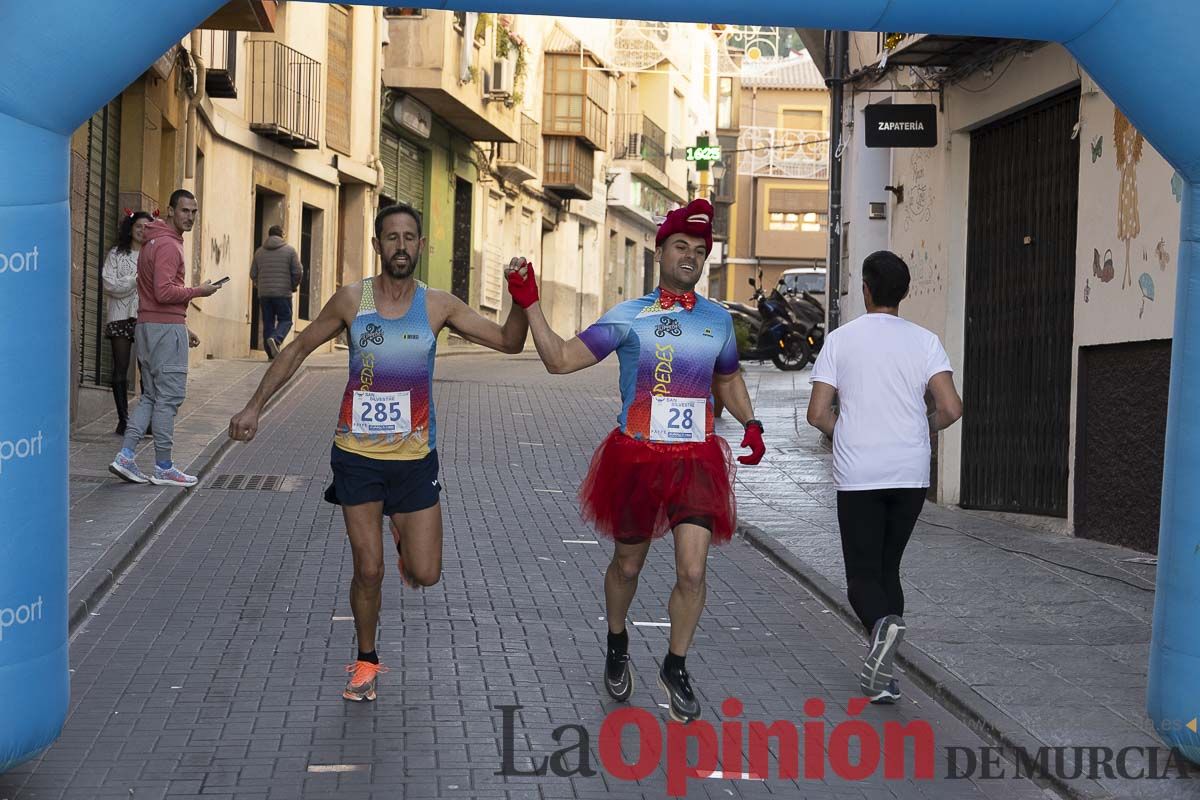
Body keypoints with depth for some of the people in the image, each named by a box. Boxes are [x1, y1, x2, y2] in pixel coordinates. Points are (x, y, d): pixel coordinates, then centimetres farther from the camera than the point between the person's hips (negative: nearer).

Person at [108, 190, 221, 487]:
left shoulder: (153, 243, 19)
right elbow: (164, 293, -24)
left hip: (148, 327, 10)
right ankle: (163, 468, 2)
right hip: (166, 329, -10)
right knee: (168, 397, -3)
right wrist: (197, 291, -10)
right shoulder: (168, 245, -15)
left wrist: (183, 328, 23)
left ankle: (125, 456, 6)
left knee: (150, 396, 13)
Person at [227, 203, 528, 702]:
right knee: (368, 571, 2)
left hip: (415, 458, 1)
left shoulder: (438, 306, -3)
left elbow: (509, 342, -2)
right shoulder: (351, 301, -3)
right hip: (357, 455, -1)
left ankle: (404, 536, 37)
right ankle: (366, 661, 25)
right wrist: (255, 406, 1)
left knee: (425, 575, 1)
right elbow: (297, 351, 6)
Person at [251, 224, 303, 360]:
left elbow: (253, 274, 11)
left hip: (264, 294, 3)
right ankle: (275, 339, -24)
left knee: (268, 322, 8)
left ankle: (271, 353, 4)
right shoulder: (289, 250, 0)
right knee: (285, 320, 4)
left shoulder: (259, 251, 9)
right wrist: (294, 286, 12)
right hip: (283, 293, -3)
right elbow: (298, 272, -4)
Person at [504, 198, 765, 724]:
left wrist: (750, 424, 8)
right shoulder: (628, 317, -2)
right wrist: (530, 305, -17)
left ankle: (676, 667, 12)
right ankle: (617, 646, 41)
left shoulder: (718, 320, 8)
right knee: (627, 564, 13)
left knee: (692, 572, -9)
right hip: (636, 457, -1)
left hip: (696, 459, 2)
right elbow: (560, 359, -7)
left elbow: (728, 379, 25)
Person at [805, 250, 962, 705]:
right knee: (888, 568, 15)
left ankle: (882, 624, -28)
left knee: (863, 574, 4)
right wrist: (924, 428, 13)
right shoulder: (924, 342, 0)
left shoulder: (840, 340, -2)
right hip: (910, 474, 2)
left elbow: (818, 414, -5)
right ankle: (879, 670, 13)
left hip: (857, 475, -2)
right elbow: (951, 408, -8)